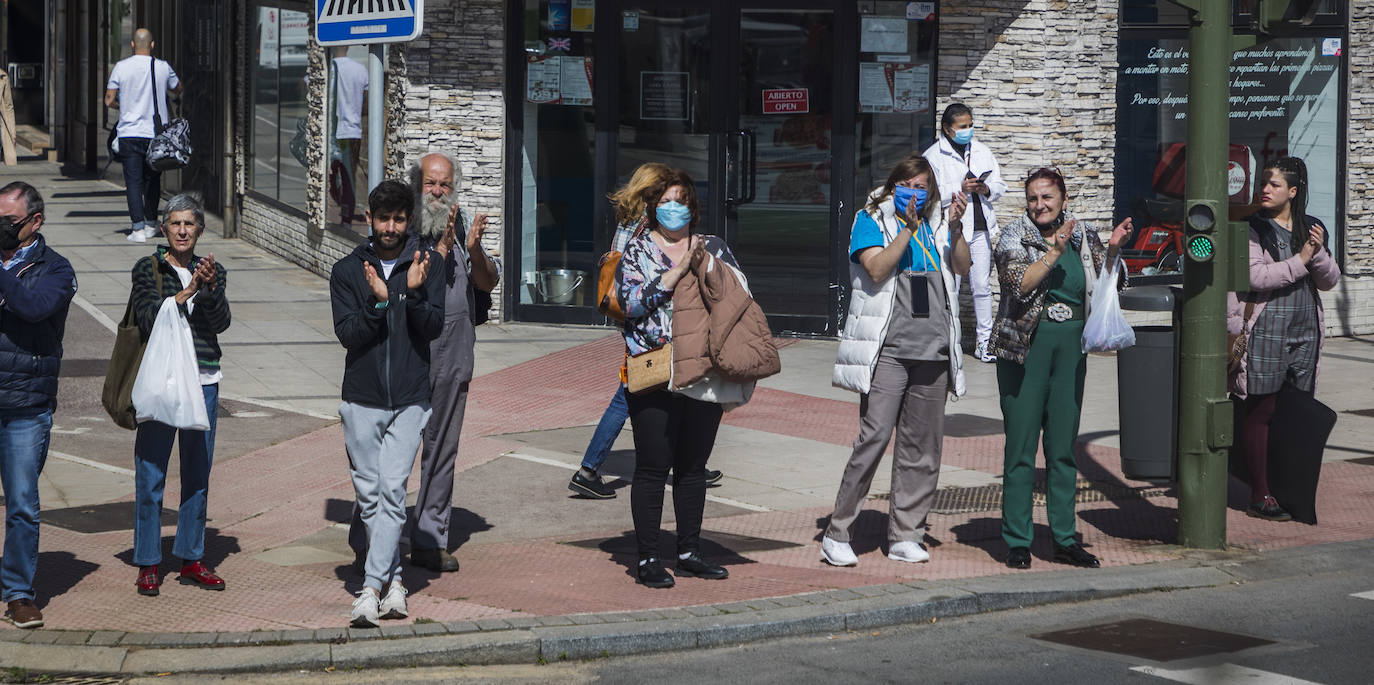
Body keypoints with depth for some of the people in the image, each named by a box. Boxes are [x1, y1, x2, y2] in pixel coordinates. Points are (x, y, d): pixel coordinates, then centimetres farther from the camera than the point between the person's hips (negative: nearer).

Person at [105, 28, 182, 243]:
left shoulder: (121, 67, -4)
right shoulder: (163, 68, -1)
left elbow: (109, 101, -1)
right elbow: (177, 89, 19)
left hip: (129, 133, -1)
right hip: (156, 134, 2)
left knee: (133, 181, 0)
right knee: (152, 179, 16)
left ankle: (138, 228, -8)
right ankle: (150, 224, 24)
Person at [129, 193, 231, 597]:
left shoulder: (212, 271, 9)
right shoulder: (148, 269, 0)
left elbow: (220, 323, -5)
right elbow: (150, 319, -13)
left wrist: (210, 286, -20)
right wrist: (186, 292, -23)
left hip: (203, 382, 3)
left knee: (198, 473, 8)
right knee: (151, 475, -2)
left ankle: (191, 559, 17)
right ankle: (148, 564, 5)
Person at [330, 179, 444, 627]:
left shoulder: (429, 265, 3)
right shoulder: (347, 271, 4)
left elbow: (434, 328, -4)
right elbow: (347, 334, -4)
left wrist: (415, 292, -21)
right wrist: (377, 301, -20)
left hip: (409, 399, -2)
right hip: (361, 399, 2)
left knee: (392, 490, -11)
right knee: (369, 494, 5)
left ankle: (372, 587, -15)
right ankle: (394, 579, 18)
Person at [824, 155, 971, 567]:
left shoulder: (935, 223, 17)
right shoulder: (871, 220, 4)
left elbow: (961, 267, 6)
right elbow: (877, 270, -10)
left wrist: (956, 227, -7)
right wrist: (909, 229, -15)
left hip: (933, 349, 5)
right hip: (888, 349, -5)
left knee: (922, 447, 5)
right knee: (874, 438, -13)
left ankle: (904, 536, 13)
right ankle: (836, 535, -7)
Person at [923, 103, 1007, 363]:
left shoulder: (982, 151, 14)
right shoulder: (933, 156, -2)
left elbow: (1000, 184, 15)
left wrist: (986, 189, -7)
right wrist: (959, 190, -19)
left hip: (980, 229, 4)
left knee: (982, 287, 5)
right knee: (949, 289, -3)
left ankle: (984, 341, 12)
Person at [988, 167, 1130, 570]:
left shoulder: (1083, 236, 9)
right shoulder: (1014, 238, -2)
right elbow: (1020, 284, -18)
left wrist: (1113, 250, -2)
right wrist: (1055, 250, -21)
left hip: (1071, 348, 4)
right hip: (1026, 347, -4)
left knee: (1064, 447, 8)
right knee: (1021, 447, -2)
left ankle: (1065, 540, 15)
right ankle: (1017, 541, 4)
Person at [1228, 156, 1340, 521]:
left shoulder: (1311, 229, 12)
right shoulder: (1252, 229, -2)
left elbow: (1330, 281, 10)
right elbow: (1255, 276, -15)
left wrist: (1318, 252, -8)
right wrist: (1300, 261, -14)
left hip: (1305, 332, 5)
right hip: (1265, 331, -5)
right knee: (1261, 411, -4)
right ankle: (1259, 496, 0)